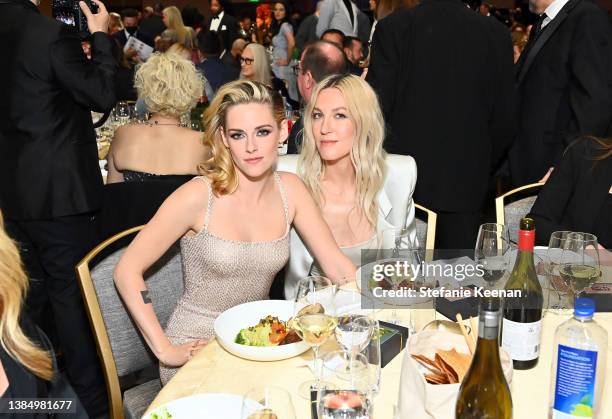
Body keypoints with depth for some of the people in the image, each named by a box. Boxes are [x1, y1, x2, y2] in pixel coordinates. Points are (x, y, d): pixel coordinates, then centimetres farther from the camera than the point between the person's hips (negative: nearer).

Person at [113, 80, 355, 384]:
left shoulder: (290, 189, -3)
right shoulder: (198, 196, -17)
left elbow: (339, 267, 0)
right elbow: (127, 270, -12)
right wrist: (165, 350, -15)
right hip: (196, 350, -4)